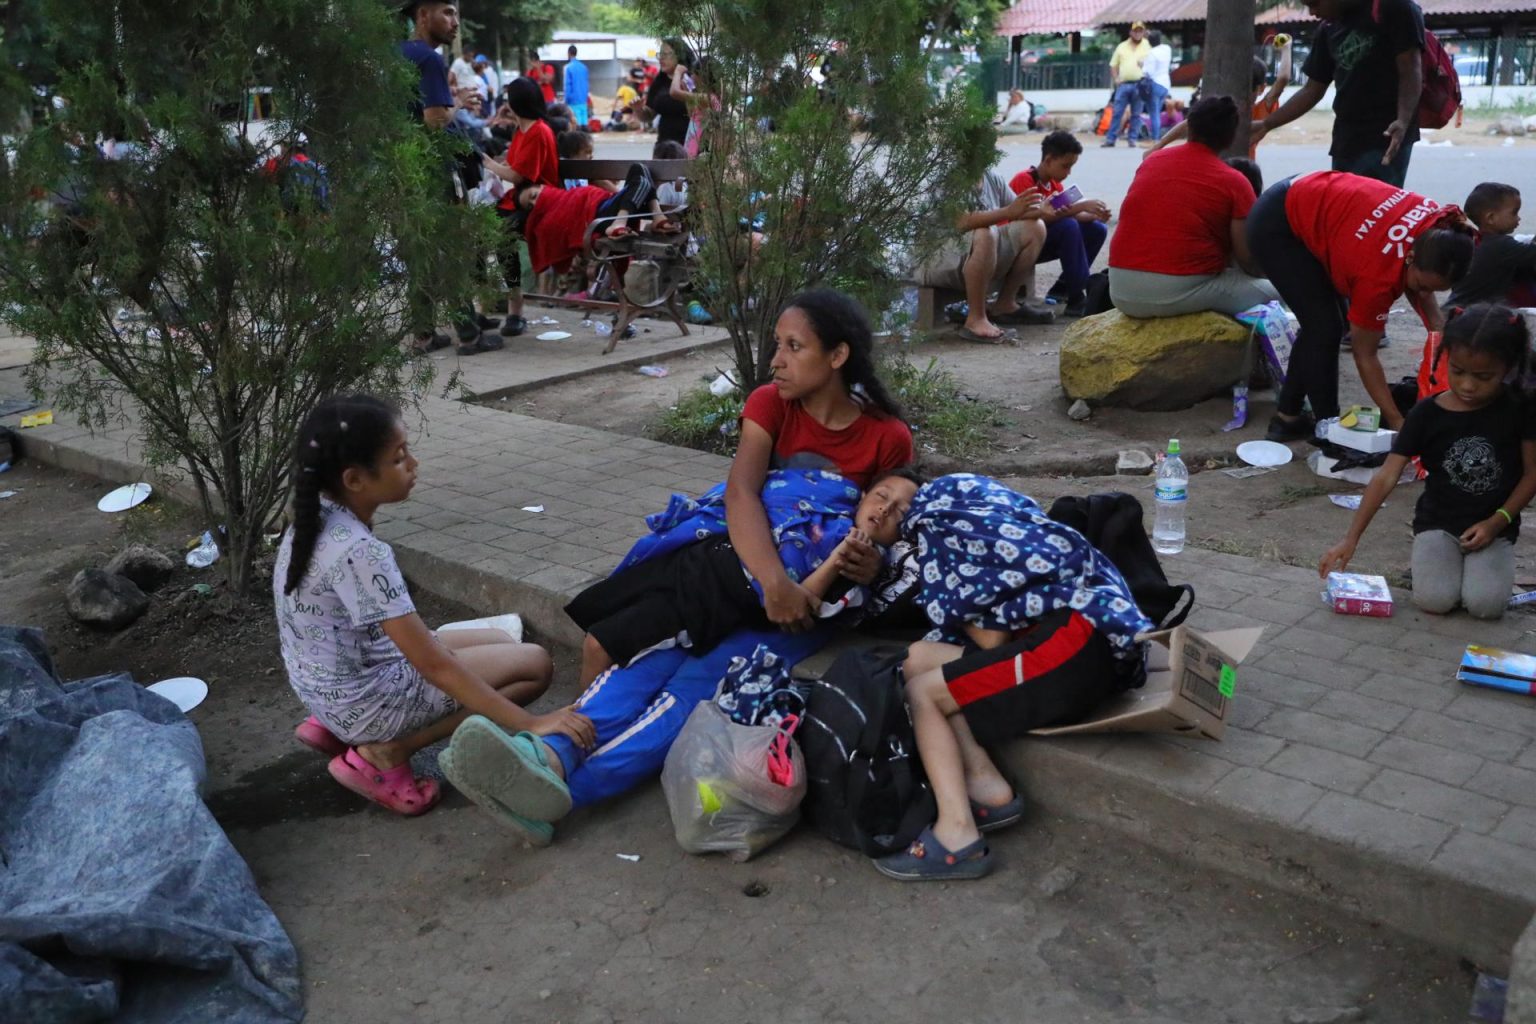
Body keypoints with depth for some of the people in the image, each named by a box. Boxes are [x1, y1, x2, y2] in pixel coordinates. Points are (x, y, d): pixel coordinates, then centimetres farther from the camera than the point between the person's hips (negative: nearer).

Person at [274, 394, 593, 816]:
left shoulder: (315, 518, -3)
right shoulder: (359, 553, -30)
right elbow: (436, 668, -28)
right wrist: (529, 725, -26)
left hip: (330, 685, 9)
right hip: (365, 700, -8)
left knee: (503, 641, 19)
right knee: (534, 664, -4)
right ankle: (384, 753, -4)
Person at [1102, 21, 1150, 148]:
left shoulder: (1148, 46, 7)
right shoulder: (1122, 47, 12)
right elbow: (1113, 65, 13)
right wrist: (1115, 79, 0)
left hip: (1139, 85, -1)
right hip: (1123, 84, 1)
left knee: (1136, 114, 3)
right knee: (1116, 113, -1)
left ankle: (1132, 138, 9)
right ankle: (1110, 139, 2)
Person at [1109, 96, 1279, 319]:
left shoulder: (1150, 162, 14)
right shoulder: (1233, 182, -1)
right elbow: (1249, 261, 0)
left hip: (1122, 293, 6)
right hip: (1180, 292, -6)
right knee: (1270, 293, 16)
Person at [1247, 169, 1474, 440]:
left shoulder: (1438, 228, -16)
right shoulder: (1380, 272, -32)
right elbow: (1365, 355, -20)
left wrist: (1437, 326, -9)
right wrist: (1397, 423, -20)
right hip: (1275, 225, -8)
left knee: (1317, 324, 10)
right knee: (1324, 327, -9)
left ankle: (1287, 417, 20)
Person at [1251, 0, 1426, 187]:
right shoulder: (1328, 30, 15)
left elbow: (1410, 69, -11)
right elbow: (1312, 90, 21)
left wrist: (1403, 121, -26)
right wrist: (1266, 124, 16)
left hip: (1386, 138, -7)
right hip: (1346, 141, 7)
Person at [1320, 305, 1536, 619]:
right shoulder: (1427, 414, -8)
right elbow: (1386, 477, -11)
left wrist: (1497, 522, -14)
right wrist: (1351, 539, -17)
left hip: (1494, 527, 0)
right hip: (1437, 522, 0)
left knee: (1485, 605, -24)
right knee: (1434, 600, -24)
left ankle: (1477, 563, 9)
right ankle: (1437, 559, 8)